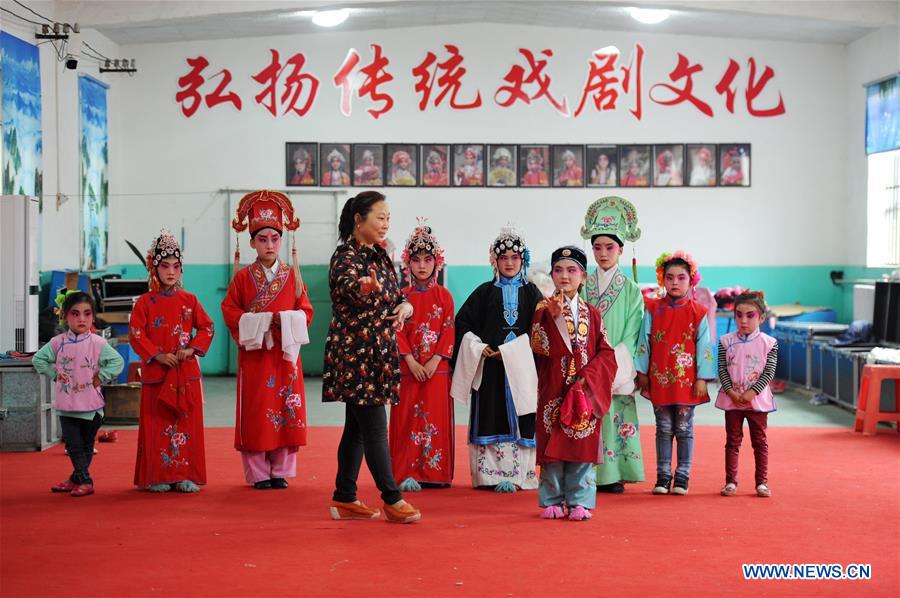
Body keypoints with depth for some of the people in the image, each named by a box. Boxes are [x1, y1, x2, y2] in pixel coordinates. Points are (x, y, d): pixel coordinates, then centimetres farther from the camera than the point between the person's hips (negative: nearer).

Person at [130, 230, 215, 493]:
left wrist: (192, 349, -9)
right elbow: (135, 333, -4)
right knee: (157, 424, 0)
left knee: (187, 423, 1)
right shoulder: (145, 302, 2)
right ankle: (157, 477, 6)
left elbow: (207, 327, 6)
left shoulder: (189, 300, 8)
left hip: (186, 372, 2)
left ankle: (185, 476, 5)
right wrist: (157, 355, -14)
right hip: (156, 372, -2)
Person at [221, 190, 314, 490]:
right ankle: (258, 473, 7)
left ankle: (280, 470, 11)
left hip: (286, 352, 2)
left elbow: (305, 312, 5)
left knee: (286, 409, 2)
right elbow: (229, 311, 0)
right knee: (256, 412, -1)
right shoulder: (242, 277, 3)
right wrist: (259, 322, -12)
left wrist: (283, 321, -13)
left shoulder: (292, 276, 7)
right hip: (254, 353, -1)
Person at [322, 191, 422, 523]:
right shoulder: (346, 256, -12)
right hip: (355, 354, -9)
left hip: (377, 353, 9)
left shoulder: (379, 256, 13)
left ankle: (344, 499, 17)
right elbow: (347, 286, -35)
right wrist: (365, 286, -58)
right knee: (375, 428, -7)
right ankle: (392, 500, -3)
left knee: (357, 427, 11)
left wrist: (404, 307, -3)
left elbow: (394, 296, 21)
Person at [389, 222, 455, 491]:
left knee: (437, 417, 1)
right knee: (408, 418, -2)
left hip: (437, 367, 0)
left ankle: (435, 472, 7)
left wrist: (435, 361, -12)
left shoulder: (444, 296, 5)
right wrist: (411, 362, -12)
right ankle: (407, 474, -1)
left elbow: (448, 331, -1)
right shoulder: (402, 296, 5)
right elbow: (398, 332, -1)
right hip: (409, 367, 0)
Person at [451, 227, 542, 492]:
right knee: (490, 418, -2)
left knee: (520, 418, -1)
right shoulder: (485, 292, 9)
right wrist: (479, 348, -7)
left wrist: (508, 351, -9)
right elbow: (463, 323, 7)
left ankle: (518, 474, 3)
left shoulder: (531, 293, 8)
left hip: (522, 366, 0)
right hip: (489, 364, 0)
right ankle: (491, 474, 0)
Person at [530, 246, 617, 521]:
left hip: (585, 391, 2)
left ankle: (579, 501, 7)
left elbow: (606, 353, 5)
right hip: (553, 388, -1)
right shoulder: (544, 310, 3)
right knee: (553, 444, 0)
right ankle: (552, 501, 10)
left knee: (583, 446, 0)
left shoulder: (592, 314, 9)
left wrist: (588, 377, -9)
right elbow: (541, 346, -10)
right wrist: (554, 317, -22)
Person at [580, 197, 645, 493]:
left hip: (617, 368, -1)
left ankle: (614, 474, 5)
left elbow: (631, 334, 0)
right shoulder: (583, 286, 8)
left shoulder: (630, 290, 4)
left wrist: (611, 362, -12)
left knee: (614, 418, -3)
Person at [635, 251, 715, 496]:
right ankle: (663, 477, 13)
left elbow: (703, 346, -1)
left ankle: (682, 477, 11)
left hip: (687, 381, -1)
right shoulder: (653, 309, 3)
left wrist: (702, 378, -5)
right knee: (664, 430, 8)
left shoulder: (698, 313, -1)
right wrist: (642, 372, 4)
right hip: (659, 379, 1)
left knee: (684, 430, 5)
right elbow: (644, 341, 6)